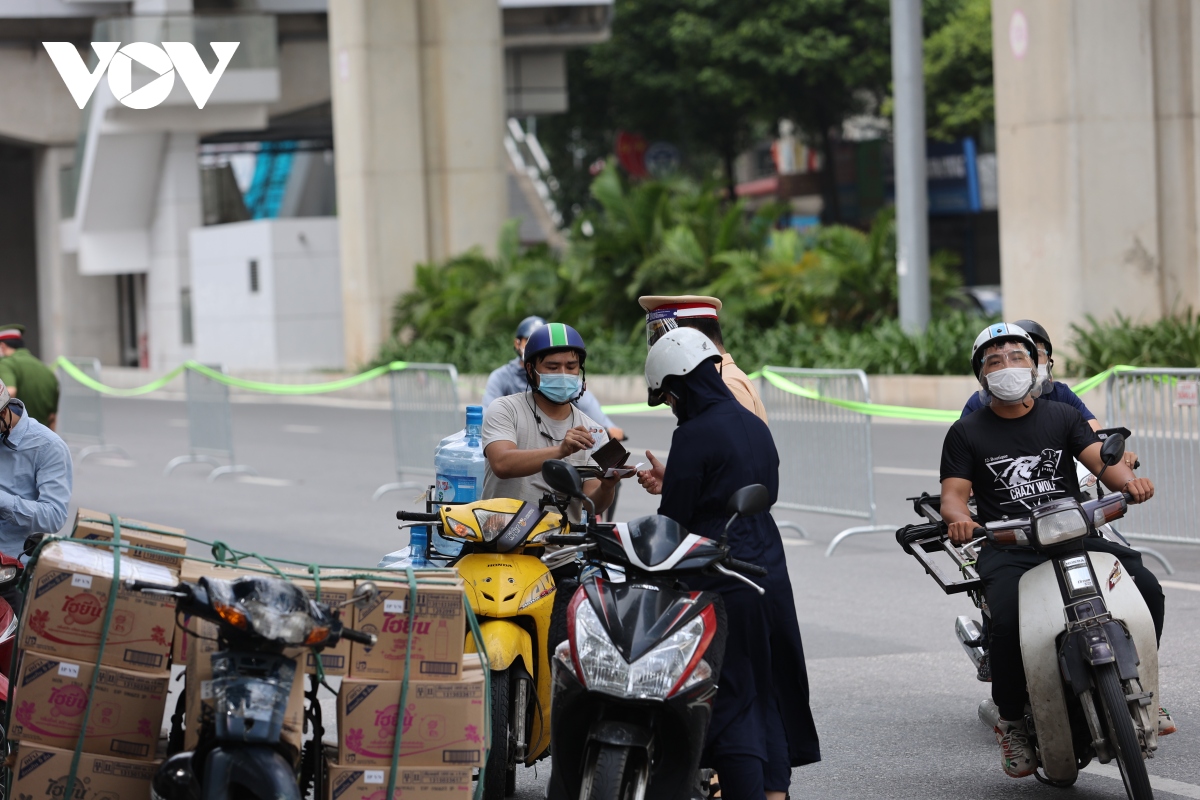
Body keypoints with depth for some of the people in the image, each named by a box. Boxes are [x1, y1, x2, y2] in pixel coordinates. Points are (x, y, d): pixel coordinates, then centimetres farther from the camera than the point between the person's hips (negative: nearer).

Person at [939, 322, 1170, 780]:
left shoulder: (1062, 417, 16)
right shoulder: (966, 433, 11)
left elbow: (1100, 458, 3)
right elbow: (953, 493, 2)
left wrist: (1128, 480, -21)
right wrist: (958, 518, -23)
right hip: (1007, 551, -2)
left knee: (1146, 588, -21)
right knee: (1009, 621, -33)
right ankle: (1011, 723, -11)